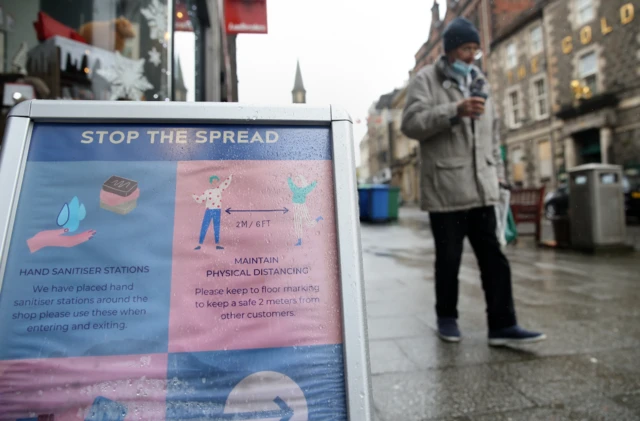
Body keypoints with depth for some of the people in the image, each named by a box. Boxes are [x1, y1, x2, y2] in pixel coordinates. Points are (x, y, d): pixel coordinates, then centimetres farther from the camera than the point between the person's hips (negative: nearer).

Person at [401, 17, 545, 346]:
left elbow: (493, 131, 26)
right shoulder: (425, 80, 2)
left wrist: (497, 171, 20)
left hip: (482, 189, 6)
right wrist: (455, 111, -23)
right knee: (449, 259, 4)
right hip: (445, 190, -6)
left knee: (493, 258, 5)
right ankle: (446, 318, 23)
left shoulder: (479, 82, 22)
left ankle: (502, 325, 15)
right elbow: (411, 124, -13)